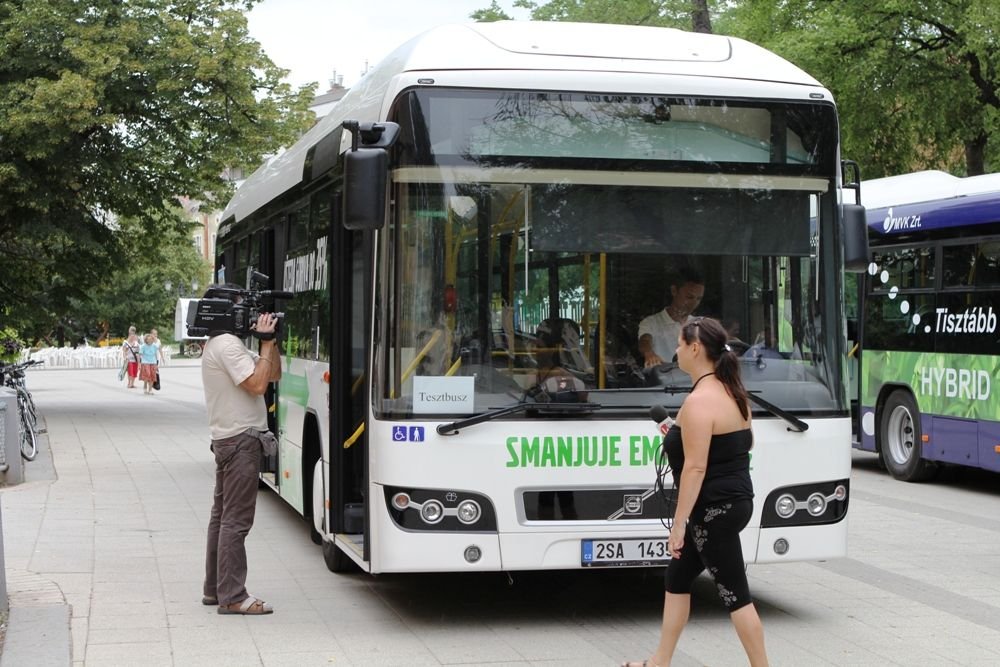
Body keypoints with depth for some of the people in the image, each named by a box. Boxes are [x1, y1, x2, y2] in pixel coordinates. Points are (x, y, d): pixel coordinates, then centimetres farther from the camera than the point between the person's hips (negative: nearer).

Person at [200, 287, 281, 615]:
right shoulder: (228, 345, -15)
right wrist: (266, 341, -15)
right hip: (241, 439, -11)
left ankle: (215, 588, 23)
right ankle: (232, 597, -8)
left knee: (222, 514, 15)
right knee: (236, 520, -9)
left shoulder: (223, 343, 18)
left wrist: (270, 340, 5)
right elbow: (257, 384, -24)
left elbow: (274, 374, 17)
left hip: (227, 439, 11)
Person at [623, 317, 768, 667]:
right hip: (737, 499, 11)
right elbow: (745, 443, 21)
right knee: (677, 575, 18)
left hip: (714, 508, -11)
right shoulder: (733, 393, 10)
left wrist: (679, 524, -21)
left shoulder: (699, 401, -20)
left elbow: (695, 468, -24)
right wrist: (682, 435, 17)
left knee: (734, 594, -3)